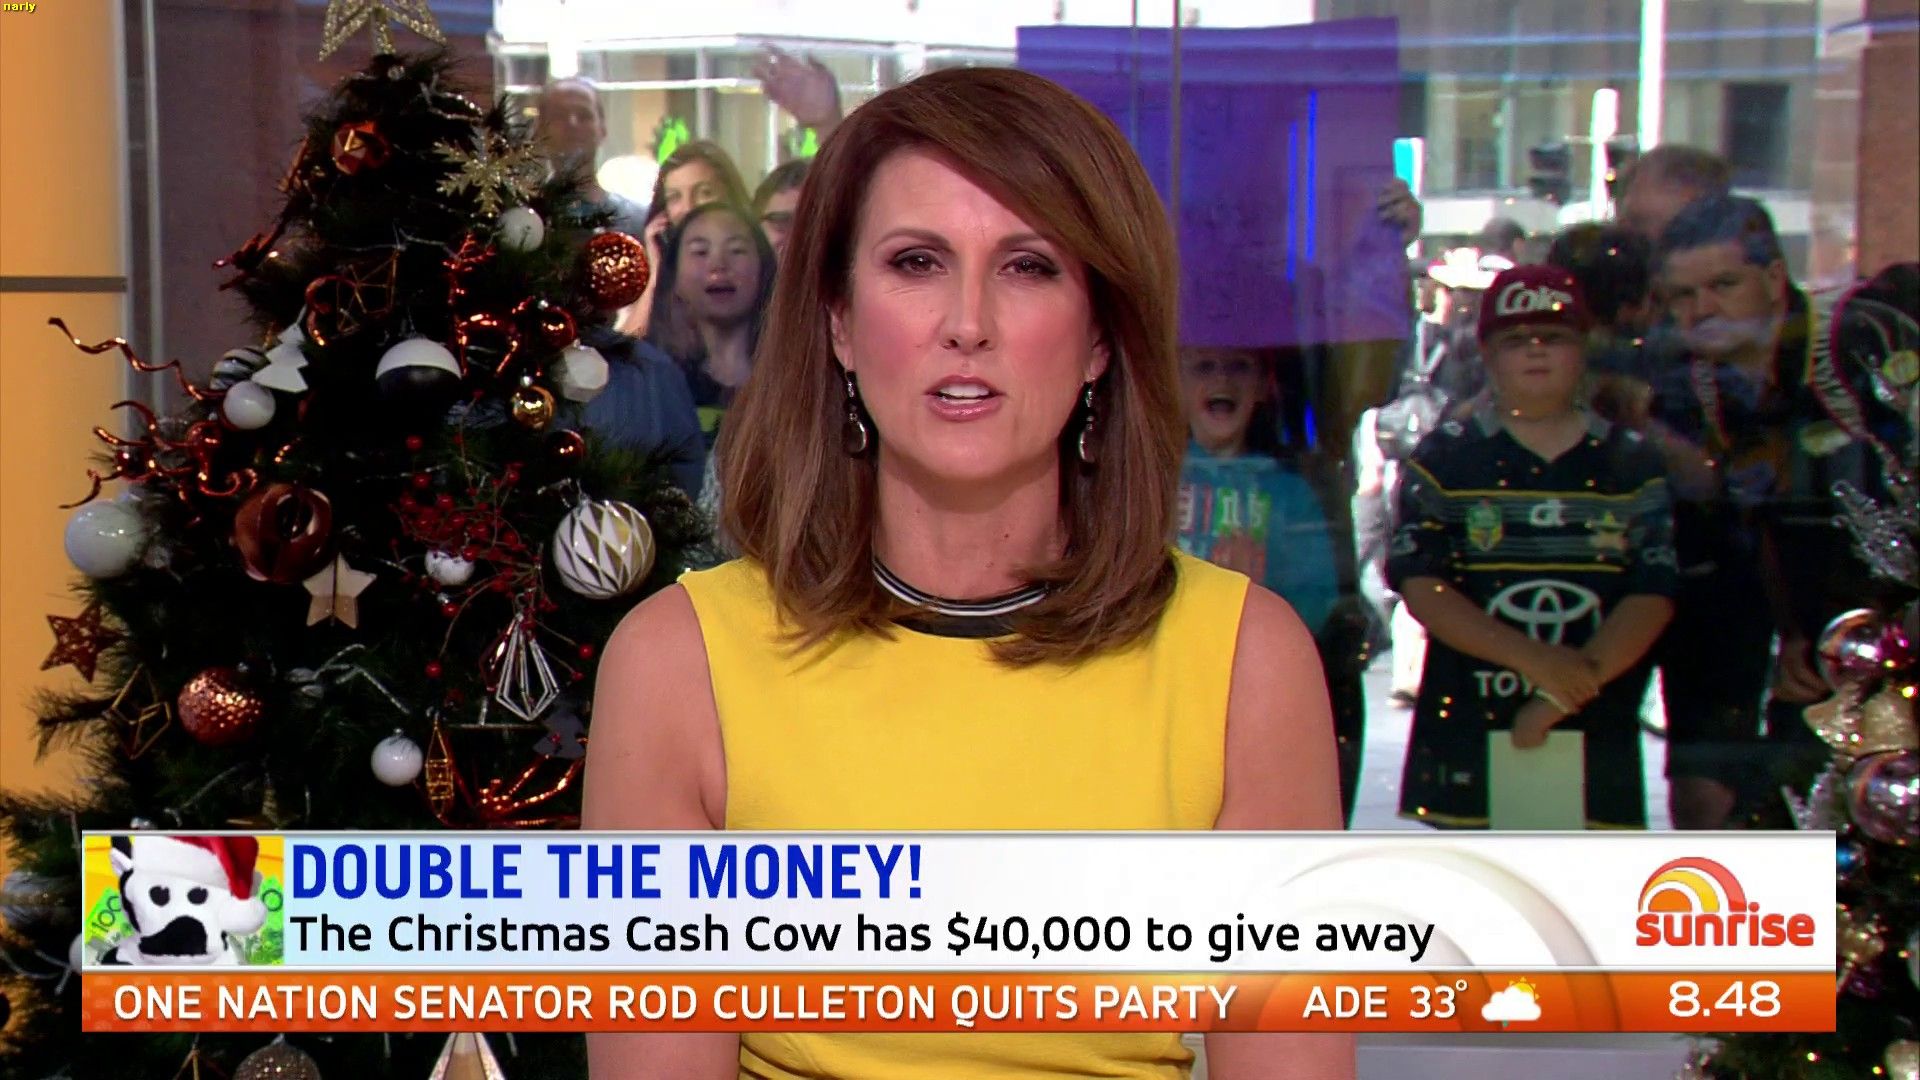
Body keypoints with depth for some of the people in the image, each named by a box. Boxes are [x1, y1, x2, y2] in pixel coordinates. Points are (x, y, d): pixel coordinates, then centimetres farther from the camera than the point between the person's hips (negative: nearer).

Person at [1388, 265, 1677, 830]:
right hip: (1468, 735, -1)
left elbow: (1654, 595, -1)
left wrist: (1562, 698, -12)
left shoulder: (1634, 465, 8)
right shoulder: (1444, 459, 6)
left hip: (1596, 737, 1)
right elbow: (1420, 586, -4)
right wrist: (1534, 660, -16)